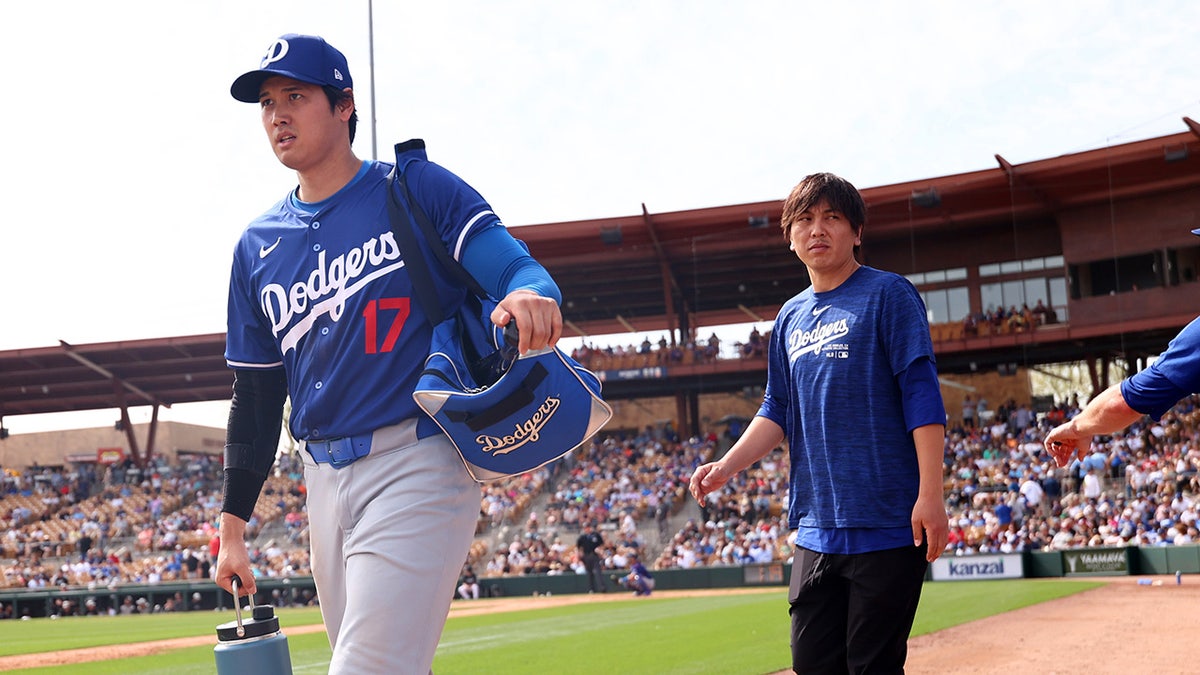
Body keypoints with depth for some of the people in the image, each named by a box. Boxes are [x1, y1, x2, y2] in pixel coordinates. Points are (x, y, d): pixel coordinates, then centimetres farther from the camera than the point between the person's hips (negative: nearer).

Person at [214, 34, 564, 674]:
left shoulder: (416, 188, 0)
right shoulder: (257, 246, 14)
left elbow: (512, 264, -11)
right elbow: (255, 396, 18)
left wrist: (527, 292, -36)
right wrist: (232, 523, 13)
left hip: (419, 460, -6)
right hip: (325, 477, 6)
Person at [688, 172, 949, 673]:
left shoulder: (888, 294, -3)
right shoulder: (791, 317, 16)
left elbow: (922, 396, -9)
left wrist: (931, 495, -16)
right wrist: (727, 466, 2)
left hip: (886, 520, -6)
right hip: (817, 524, 6)